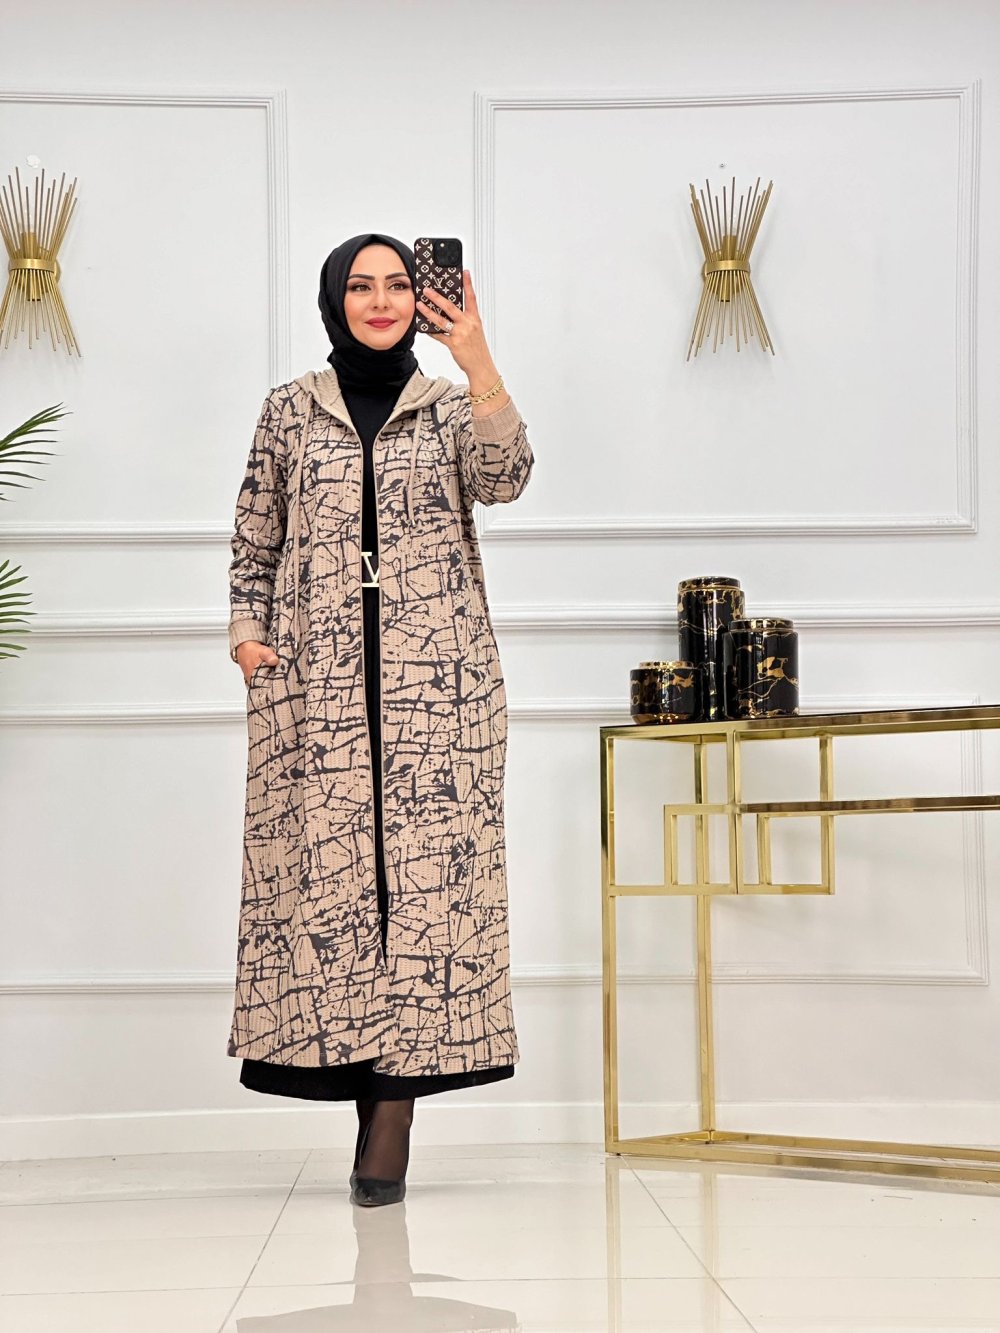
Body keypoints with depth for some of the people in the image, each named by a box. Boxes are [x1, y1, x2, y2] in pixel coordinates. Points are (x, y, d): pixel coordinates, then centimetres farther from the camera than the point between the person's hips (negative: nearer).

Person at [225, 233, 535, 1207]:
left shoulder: (450, 406, 11)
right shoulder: (290, 412, 13)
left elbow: (504, 479, -10)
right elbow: (254, 544, 17)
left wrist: (478, 363, -21)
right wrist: (247, 632, 2)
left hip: (435, 682, -1)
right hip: (316, 683, 1)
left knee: (425, 869, -7)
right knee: (325, 868, -5)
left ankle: (393, 1118, -5)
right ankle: (371, 1093, 4)